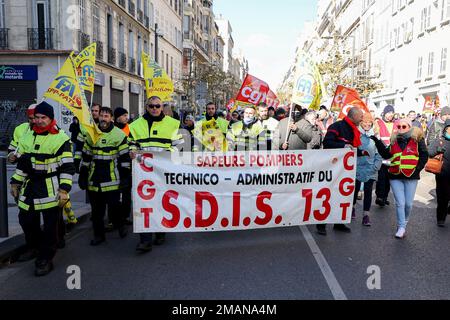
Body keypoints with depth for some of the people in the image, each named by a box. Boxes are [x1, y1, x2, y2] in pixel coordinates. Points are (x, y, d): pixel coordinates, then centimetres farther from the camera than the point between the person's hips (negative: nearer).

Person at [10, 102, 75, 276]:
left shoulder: (61, 139, -11)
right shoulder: (27, 137, 10)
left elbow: (68, 167, -12)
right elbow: (22, 163, 17)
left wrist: (64, 190, -17)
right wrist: (15, 183, 14)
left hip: (51, 189, -6)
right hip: (30, 187, 7)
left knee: (50, 225, 1)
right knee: (26, 220, 16)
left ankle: (45, 259, 15)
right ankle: (34, 248, 40)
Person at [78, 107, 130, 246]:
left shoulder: (119, 134, -4)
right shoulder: (91, 134, 10)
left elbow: (125, 157, -4)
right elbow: (86, 156, 13)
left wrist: (125, 177, -7)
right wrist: (83, 175, 11)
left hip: (112, 179, -4)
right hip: (94, 179, 4)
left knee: (114, 205, 2)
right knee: (97, 209, 9)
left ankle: (120, 225, 29)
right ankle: (99, 234, 22)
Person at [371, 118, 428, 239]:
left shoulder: (417, 139, 0)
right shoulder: (394, 140, 11)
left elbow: (424, 155, 0)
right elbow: (386, 154, 11)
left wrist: (417, 168, -10)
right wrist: (378, 142, 4)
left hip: (411, 176, -2)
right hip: (396, 176, 2)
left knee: (408, 203, 6)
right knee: (400, 203, -1)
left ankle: (404, 223, 29)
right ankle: (401, 227, 6)